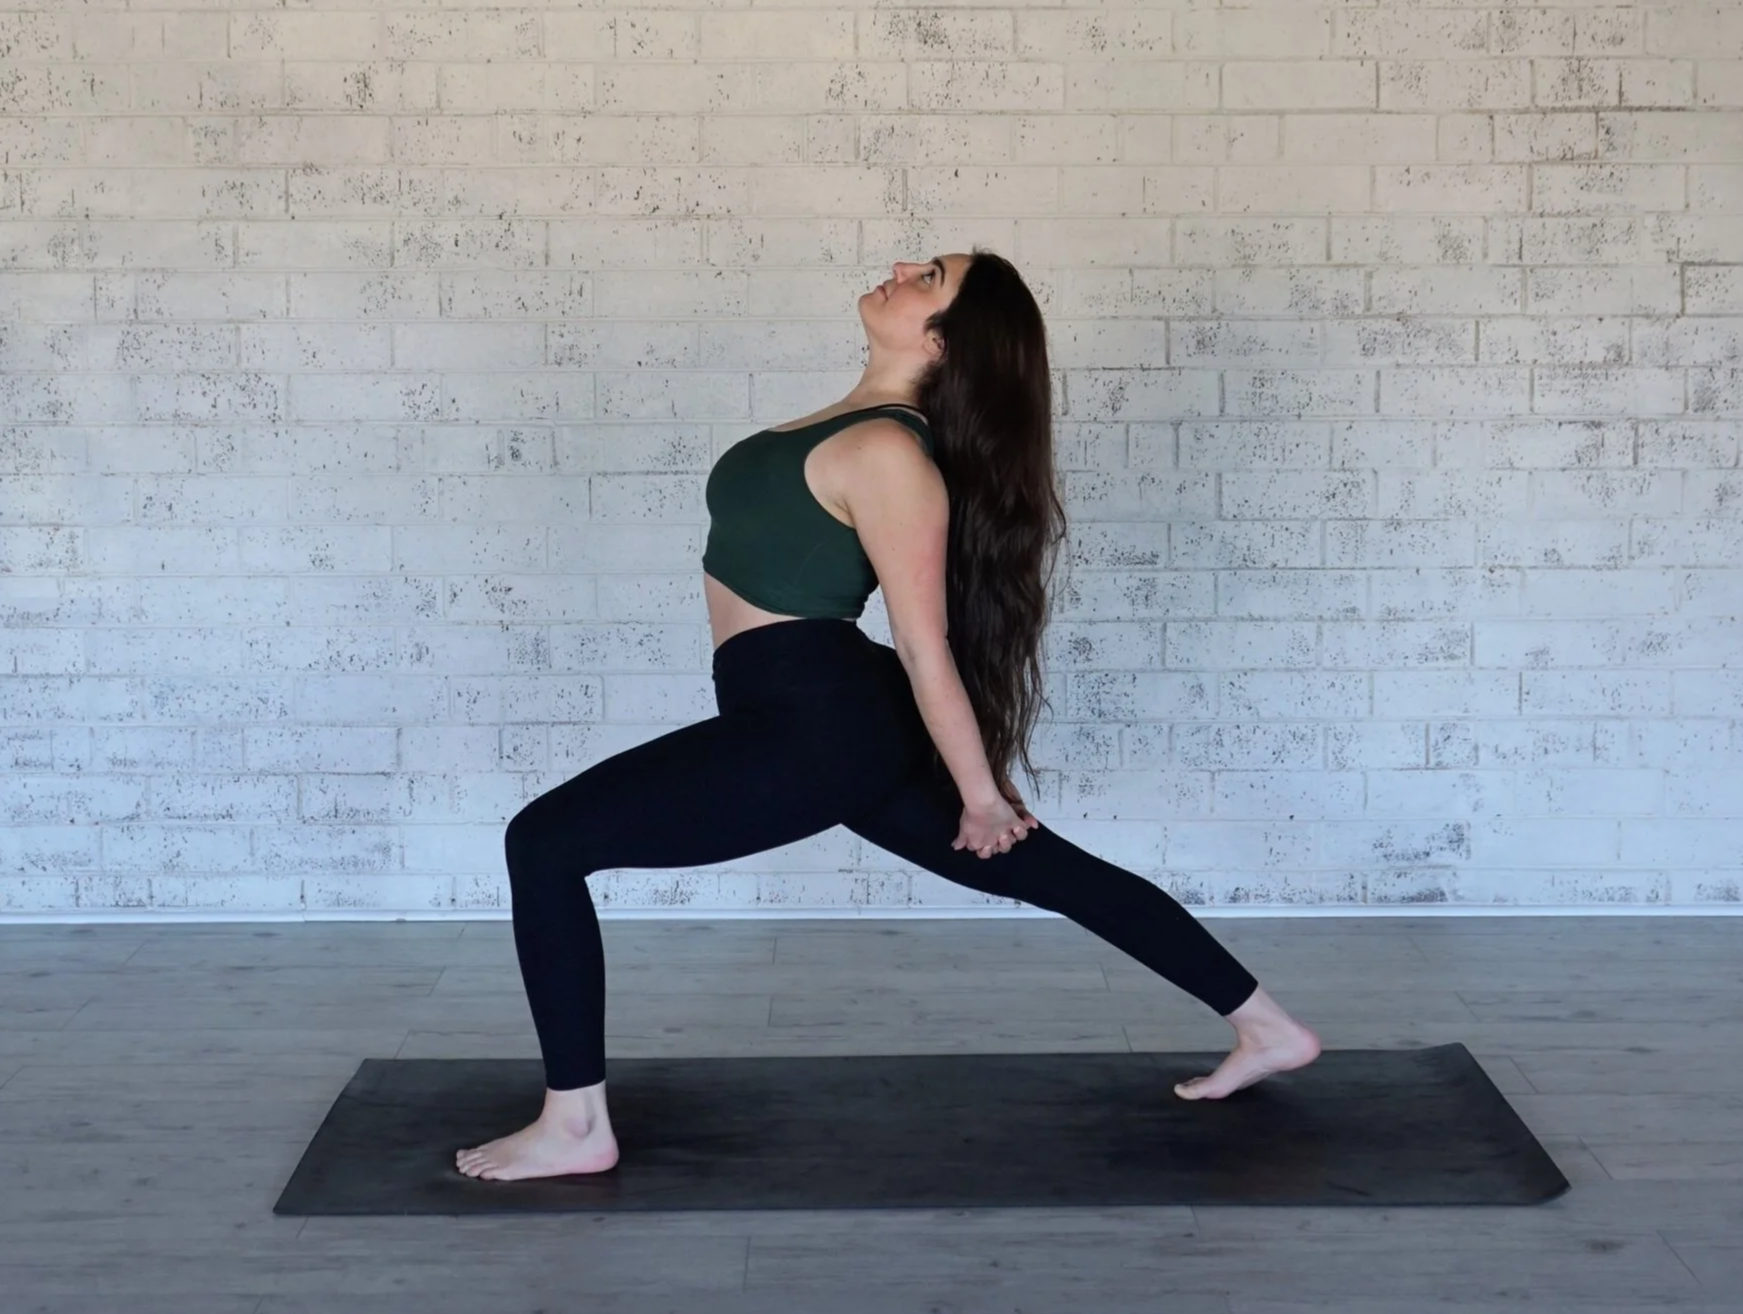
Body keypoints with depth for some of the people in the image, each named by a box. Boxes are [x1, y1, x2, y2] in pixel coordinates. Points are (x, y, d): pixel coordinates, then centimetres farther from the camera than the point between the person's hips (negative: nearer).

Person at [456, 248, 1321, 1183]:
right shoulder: (867, 424, 10)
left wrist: (979, 794, -9)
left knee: (543, 843, -8)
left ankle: (575, 1127, -2)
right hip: (836, 717, 10)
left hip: (816, 726, -10)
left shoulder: (884, 452, -19)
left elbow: (925, 645, -16)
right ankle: (1267, 1028, 26)